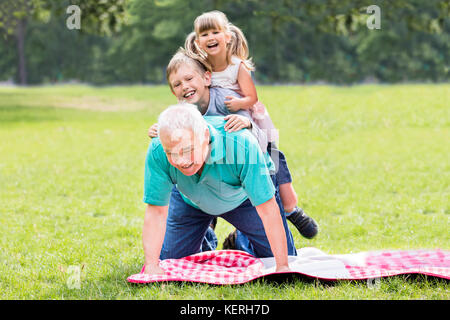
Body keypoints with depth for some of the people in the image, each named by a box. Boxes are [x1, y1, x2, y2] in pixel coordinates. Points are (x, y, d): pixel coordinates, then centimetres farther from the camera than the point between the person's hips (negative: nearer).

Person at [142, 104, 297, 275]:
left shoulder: (241, 145, -44)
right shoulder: (157, 150, -37)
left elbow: (267, 209, -38)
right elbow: (156, 211, -26)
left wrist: (283, 267, -37)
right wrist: (151, 265, -35)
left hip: (242, 196, -2)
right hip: (191, 202, 2)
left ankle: (243, 242, 28)